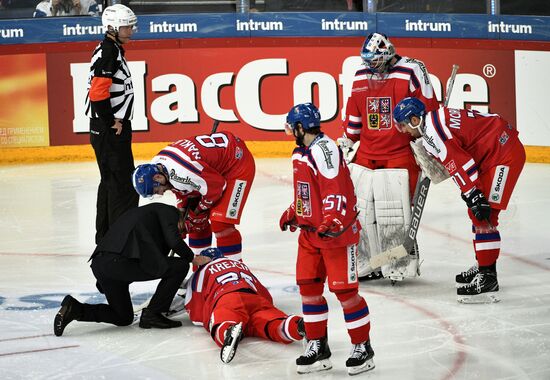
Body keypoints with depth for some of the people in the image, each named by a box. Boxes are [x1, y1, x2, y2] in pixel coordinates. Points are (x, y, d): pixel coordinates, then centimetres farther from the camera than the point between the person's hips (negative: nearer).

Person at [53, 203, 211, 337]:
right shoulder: (169, 211, 12)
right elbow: (174, 241, -4)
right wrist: (194, 259, 11)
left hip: (99, 262, 9)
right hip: (121, 262, -9)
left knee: (123, 317, 23)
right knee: (181, 266, 4)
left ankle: (74, 308, 6)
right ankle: (152, 314, 4)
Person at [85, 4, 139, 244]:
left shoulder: (113, 50, 16)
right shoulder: (108, 53, -16)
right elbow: (98, 93, -24)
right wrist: (113, 123, -17)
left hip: (113, 127, 11)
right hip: (110, 130, -11)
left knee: (111, 180, 16)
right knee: (123, 182, -9)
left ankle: (105, 235, 24)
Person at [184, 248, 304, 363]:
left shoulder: (202, 271, 28)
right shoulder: (241, 265, 43)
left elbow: (196, 316, 18)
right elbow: (267, 298, 39)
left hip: (226, 300, -4)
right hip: (257, 300, 4)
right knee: (275, 325, -22)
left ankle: (228, 331, -66)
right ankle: (296, 325, -53)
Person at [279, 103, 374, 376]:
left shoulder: (324, 149, -18)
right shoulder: (300, 153, 14)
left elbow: (336, 189, -26)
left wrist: (333, 221, -32)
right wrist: (292, 213, 30)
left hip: (336, 231, -10)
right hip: (310, 231, 10)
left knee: (344, 290, -5)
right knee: (308, 287, 9)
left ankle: (362, 347, 8)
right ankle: (317, 346, 20)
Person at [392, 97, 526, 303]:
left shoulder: (431, 129, -15)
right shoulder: (437, 118, 15)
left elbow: (458, 163, -21)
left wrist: (474, 196, -22)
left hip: (504, 153, -11)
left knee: (484, 216, -11)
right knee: (477, 214, 17)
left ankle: (488, 278, -10)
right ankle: (482, 266, 27)